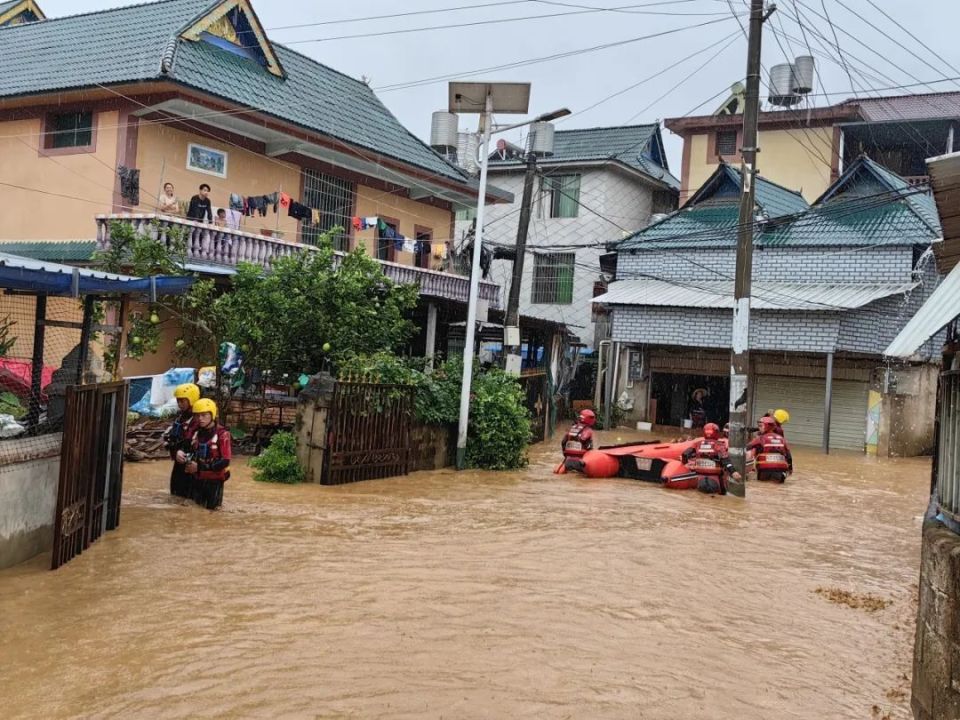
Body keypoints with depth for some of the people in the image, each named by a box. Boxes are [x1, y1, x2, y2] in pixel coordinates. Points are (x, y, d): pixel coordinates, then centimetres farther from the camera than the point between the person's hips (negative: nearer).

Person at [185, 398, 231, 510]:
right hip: (198, 479, 6)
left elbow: (225, 461, -18)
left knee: (211, 509, 5)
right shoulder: (196, 432, 5)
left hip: (214, 480, -6)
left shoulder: (222, 434, -15)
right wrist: (189, 462, -3)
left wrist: (199, 467, -20)